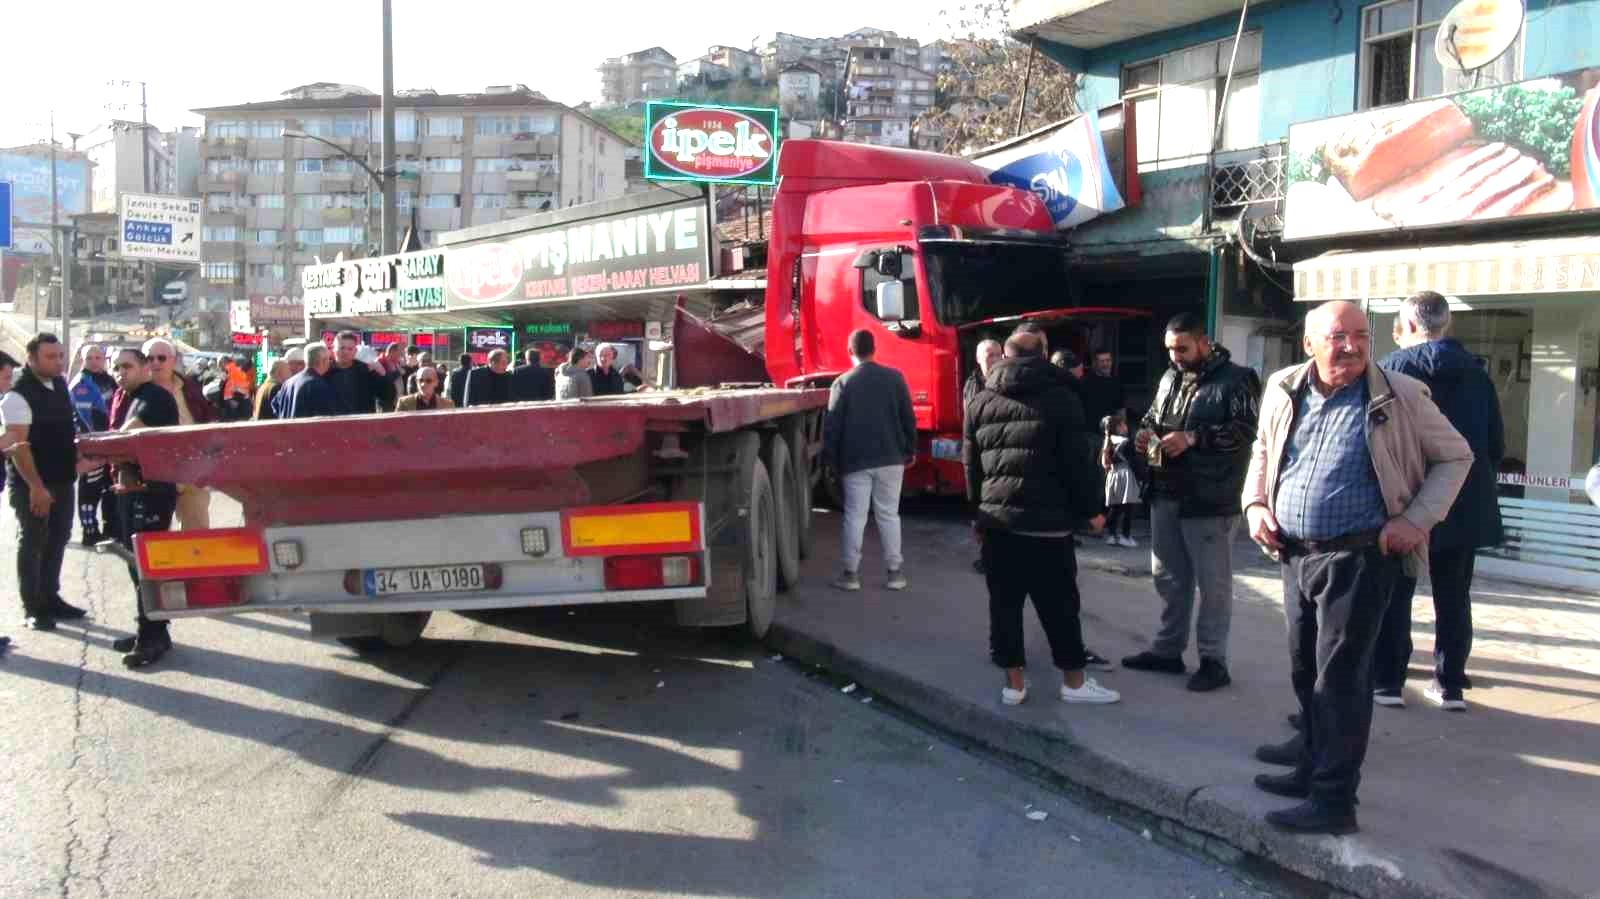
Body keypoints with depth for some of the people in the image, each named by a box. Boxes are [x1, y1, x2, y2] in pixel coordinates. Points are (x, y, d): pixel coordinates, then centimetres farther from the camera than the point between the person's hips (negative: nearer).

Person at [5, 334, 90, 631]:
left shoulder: (60, 384, 6)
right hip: (32, 484, -7)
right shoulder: (19, 394, -17)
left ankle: (50, 598, 28)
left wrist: (78, 453, 10)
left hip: (62, 478, 7)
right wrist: (35, 486, -23)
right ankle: (32, 609, 11)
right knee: (32, 543, 3)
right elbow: (17, 445, -21)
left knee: (58, 540, 15)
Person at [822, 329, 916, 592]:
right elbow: (908, 417, 5)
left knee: (855, 516, 3)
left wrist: (831, 459, 5)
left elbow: (832, 425, -3)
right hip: (890, 458, 2)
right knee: (889, 514, 8)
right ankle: (895, 572, 10)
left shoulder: (843, 382, -4)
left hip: (855, 461, -2)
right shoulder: (894, 377, 1)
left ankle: (851, 573, 6)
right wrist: (910, 450, 15)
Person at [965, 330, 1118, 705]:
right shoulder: (1059, 398, -4)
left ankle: (1013, 682, 12)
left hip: (996, 519, 4)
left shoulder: (980, 402, 10)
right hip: (1047, 520, -4)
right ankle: (1074, 682, 14)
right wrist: (1092, 508, 2)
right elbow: (1076, 461, -6)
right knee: (1059, 605, 5)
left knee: (1004, 603, 8)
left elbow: (970, 464, 12)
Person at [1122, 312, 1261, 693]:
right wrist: (1146, 432, 3)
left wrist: (1193, 437, -23)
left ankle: (1214, 660, 12)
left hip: (1210, 500, -7)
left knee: (1213, 583, 3)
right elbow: (1153, 415, 26)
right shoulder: (1170, 378, 14)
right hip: (1165, 494, 7)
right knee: (1169, 577, 16)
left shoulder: (1236, 379, -8)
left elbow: (1247, 429, -18)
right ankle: (1168, 649, 27)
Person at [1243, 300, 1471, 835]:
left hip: (1359, 557, -5)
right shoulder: (1283, 391, 4)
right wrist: (1255, 503, 4)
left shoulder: (1399, 395, -7)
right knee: (1305, 671, 16)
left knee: (1340, 677, -5)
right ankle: (1313, 769, 33)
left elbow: (1455, 456, 3)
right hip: (1295, 555, 5)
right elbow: (1262, 451, 20)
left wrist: (1417, 519, -9)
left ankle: (1334, 801, 2)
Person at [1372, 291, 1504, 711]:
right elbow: (1497, 444, 8)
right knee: (1453, 598, 12)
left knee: (1394, 595, 5)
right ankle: (1450, 684, 16)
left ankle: (1386, 681, 7)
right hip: (1465, 505, 4)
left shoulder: (1393, 367, -8)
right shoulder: (1475, 373, 6)